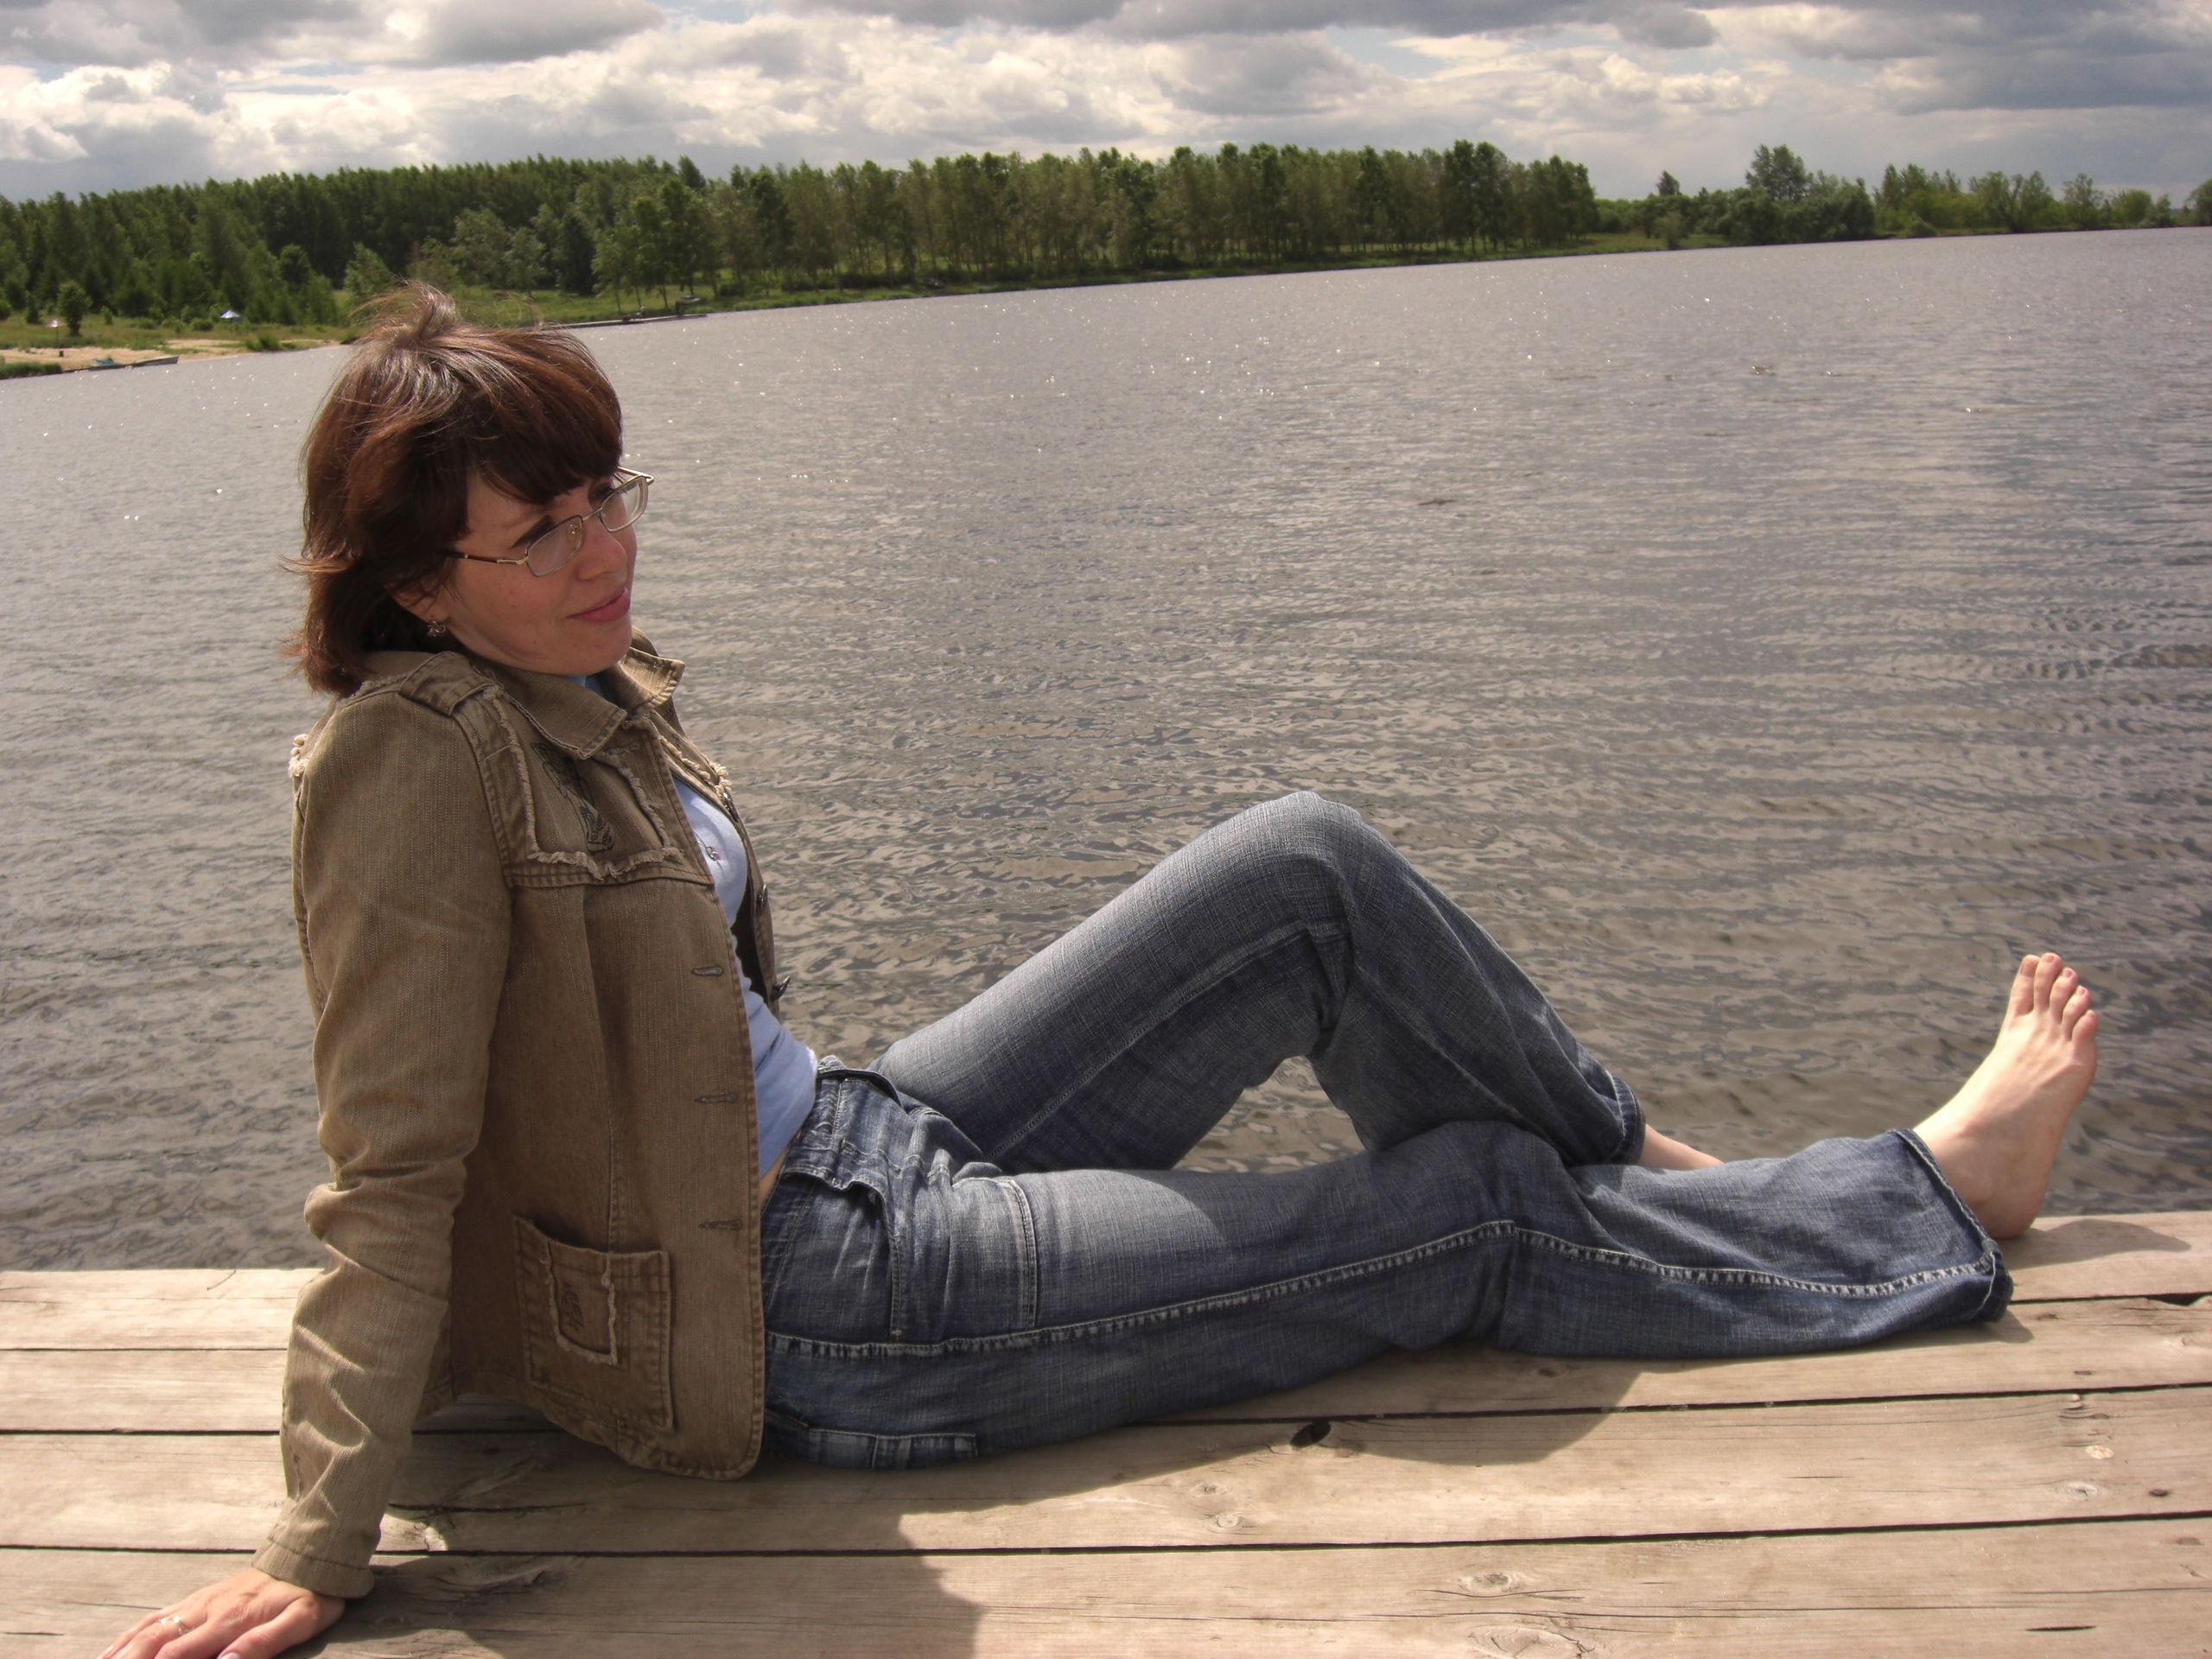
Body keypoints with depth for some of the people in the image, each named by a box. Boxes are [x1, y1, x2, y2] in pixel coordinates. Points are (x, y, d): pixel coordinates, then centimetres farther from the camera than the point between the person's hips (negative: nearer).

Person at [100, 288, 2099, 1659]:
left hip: (841, 1143, 8)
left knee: (1312, 869, 0)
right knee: (1477, 1211, -2)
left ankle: (1641, 1162, 21)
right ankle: (1935, 1201, 20)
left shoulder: (594, 688, 4)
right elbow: (393, 1170, -21)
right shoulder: (418, 755, -22)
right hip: (800, 1317, -8)